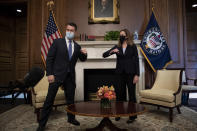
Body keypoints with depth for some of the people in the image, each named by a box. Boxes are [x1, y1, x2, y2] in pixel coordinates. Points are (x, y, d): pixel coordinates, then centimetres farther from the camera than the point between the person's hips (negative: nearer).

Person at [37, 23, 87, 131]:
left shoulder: (77, 46, 10)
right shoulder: (57, 42, -1)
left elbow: (82, 59, 18)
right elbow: (49, 58, -4)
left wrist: (84, 54, -5)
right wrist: (49, 74, -13)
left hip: (70, 77, 4)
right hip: (57, 75, -3)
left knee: (70, 99, 14)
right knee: (49, 100, 2)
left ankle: (71, 118, 34)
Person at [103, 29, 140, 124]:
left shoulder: (133, 46, 1)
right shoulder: (117, 47, 8)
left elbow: (136, 60, -2)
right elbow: (104, 55, 2)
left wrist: (137, 75, -9)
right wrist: (112, 51, -17)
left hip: (130, 73, -2)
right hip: (120, 73, 3)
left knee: (131, 94, 4)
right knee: (119, 93, 9)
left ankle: (133, 115, 19)